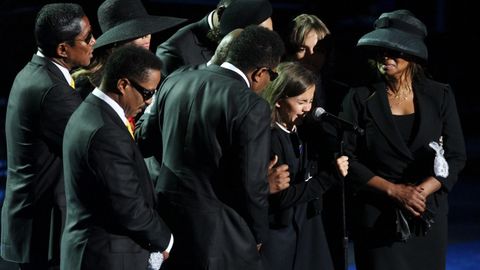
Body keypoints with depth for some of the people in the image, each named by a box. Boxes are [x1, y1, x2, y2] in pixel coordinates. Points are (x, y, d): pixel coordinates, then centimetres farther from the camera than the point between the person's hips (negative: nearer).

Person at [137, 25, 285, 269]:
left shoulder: (174, 82, 2)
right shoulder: (252, 107, -17)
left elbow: (146, 142, 12)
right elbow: (251, 182, -16)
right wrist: (257, 235, 0)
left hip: (167, 213, 6)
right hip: (218, 232, -6)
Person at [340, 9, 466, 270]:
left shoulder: (440, 96, 1)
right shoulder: (361, 98, -3)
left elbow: (456, 156, 1)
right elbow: (347, 159, -6)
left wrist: (422, 191, -14)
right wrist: (395, 190, -14)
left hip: (429, 214, 2)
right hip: (377, 215, -2)